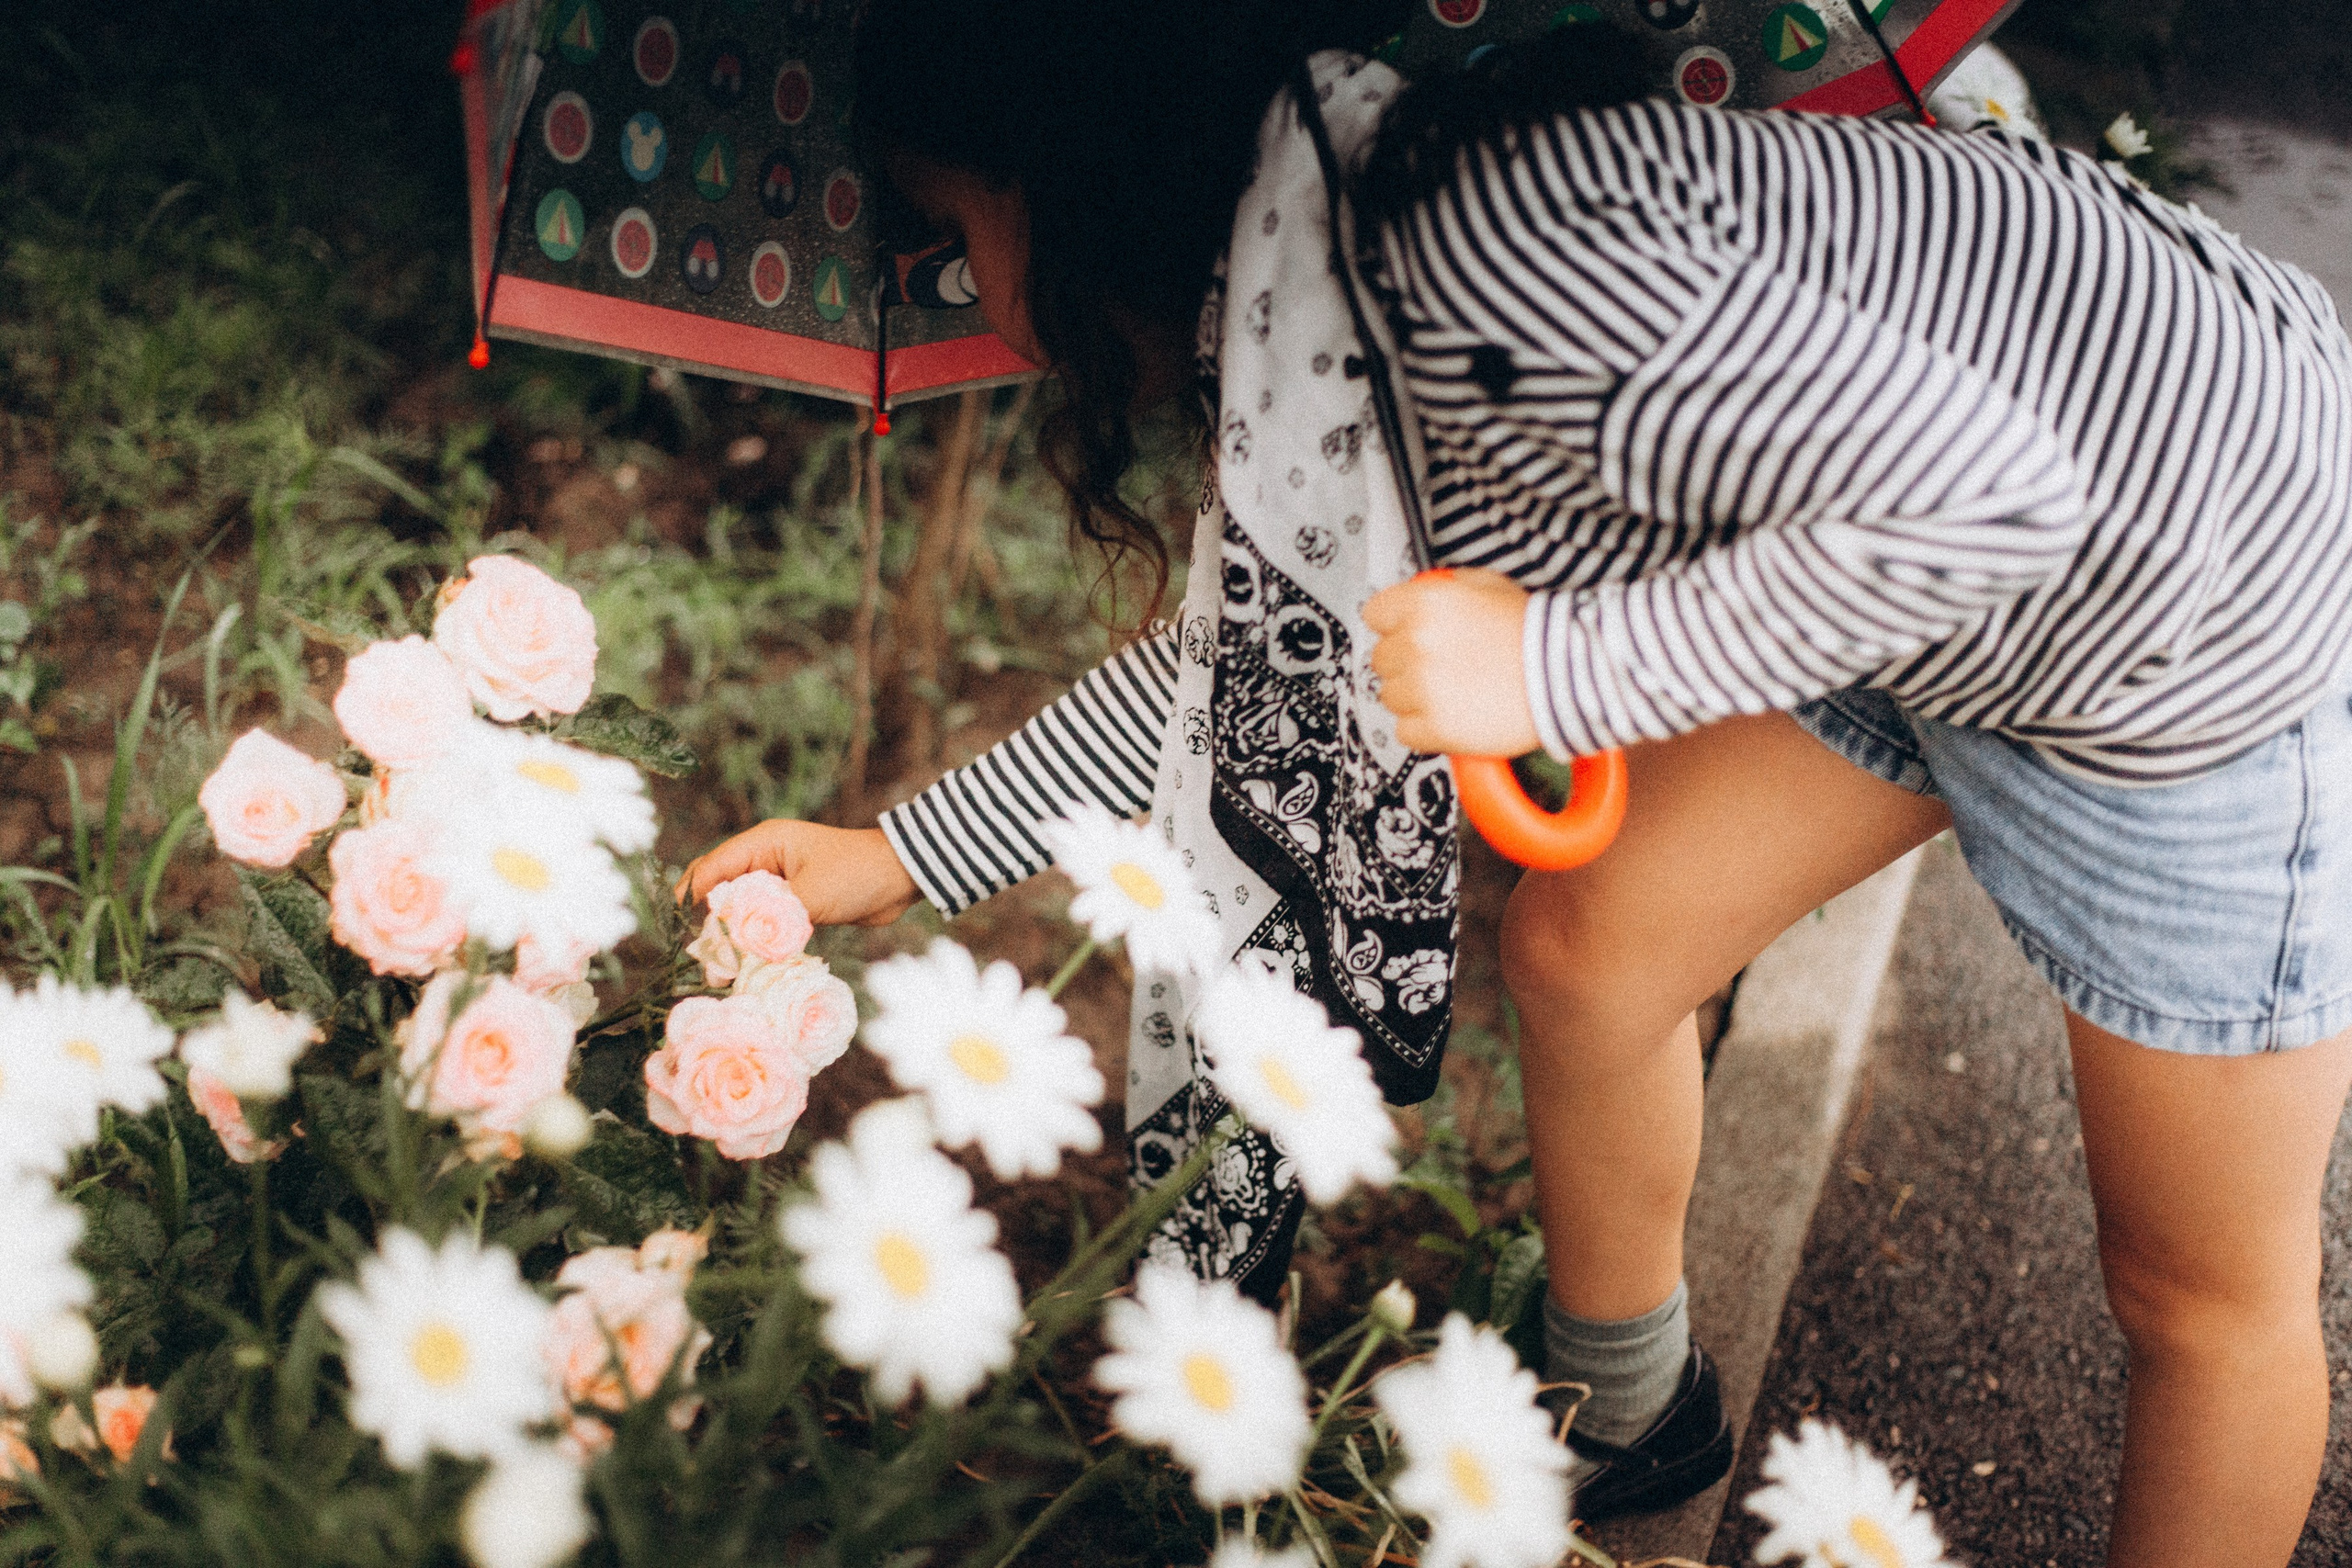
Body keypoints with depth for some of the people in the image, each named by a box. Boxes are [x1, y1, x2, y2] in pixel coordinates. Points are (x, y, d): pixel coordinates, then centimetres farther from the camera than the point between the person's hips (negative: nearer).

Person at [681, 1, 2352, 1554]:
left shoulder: (1481, 254, -32)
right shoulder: (1317, 296, -1)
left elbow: (1983, 500, -35)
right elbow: (1257, 626, 14)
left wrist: (1554, 667, -28)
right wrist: (907, 855, 16)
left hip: (2214, 616, -8)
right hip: (1909, 588, 9)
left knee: (2202, 1284, 8)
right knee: (1586, 949, 16)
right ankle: (1636, 1423, 41)